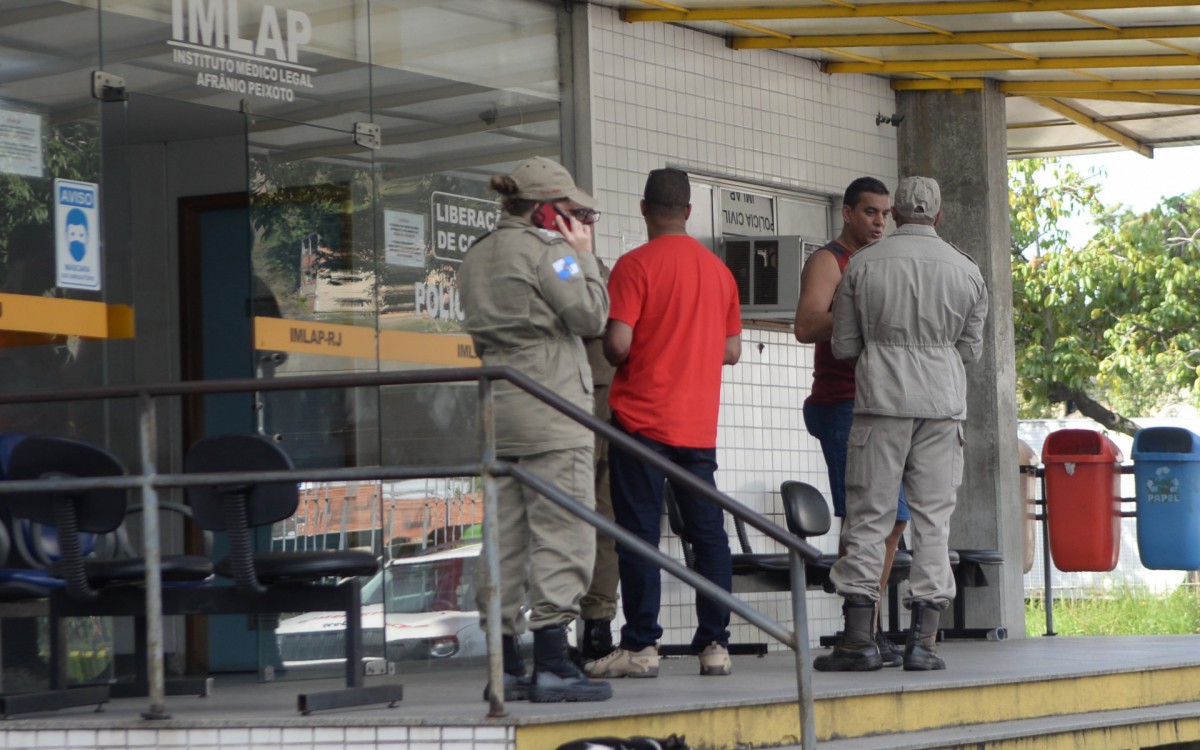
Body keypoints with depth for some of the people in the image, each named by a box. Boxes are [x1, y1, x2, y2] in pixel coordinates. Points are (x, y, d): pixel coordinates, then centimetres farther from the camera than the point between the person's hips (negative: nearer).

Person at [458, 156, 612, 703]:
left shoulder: (476, 257, 15)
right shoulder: (547, 252, -9)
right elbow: (591, 315, -10)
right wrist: (583, 256, 2)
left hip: (497, 410, 8)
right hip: (551, 408, -8)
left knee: (505, 536, 8)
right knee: (561, 534, -6)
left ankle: (505, 668, 9)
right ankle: (551, 666, -9)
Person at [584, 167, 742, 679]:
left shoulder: (636, 265, -8)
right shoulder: (718, 270, 10)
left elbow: (617, 343, -15)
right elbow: (731, 351, 13)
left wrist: (618, 361, 6)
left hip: (642, 418, -5)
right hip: (699, 424, 5)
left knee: (639, 532, -3)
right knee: (709, 533, 7)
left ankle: (640, 646, -5)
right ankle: (715, 644, 5)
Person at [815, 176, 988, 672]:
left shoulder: (863, 265, 0)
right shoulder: (966, 270, 4)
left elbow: (843, 346, 3)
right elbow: (971, 348, 10)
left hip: (881, 396, -1)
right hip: (943, 402, 1)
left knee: (868, 515, 1)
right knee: (933, 518, 3)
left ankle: (858, 638, -3)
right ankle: (922, 641, 0)